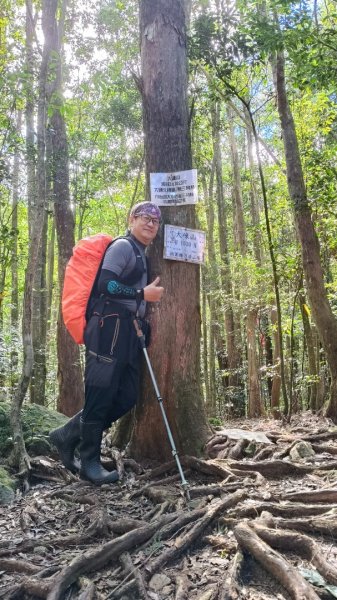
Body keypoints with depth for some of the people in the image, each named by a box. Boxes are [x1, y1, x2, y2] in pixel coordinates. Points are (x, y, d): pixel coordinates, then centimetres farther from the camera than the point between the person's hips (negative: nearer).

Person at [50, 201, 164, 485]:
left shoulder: (143, 256, 25)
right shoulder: (122, 246, -4)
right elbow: (105, 285, -16)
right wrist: (143, 294, -11)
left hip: (128, 331, 10)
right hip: (110, 327, -10)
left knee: (127, 396, 7)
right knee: (101, 394, -4)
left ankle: (68, 435, 18)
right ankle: (90, 462, 8)